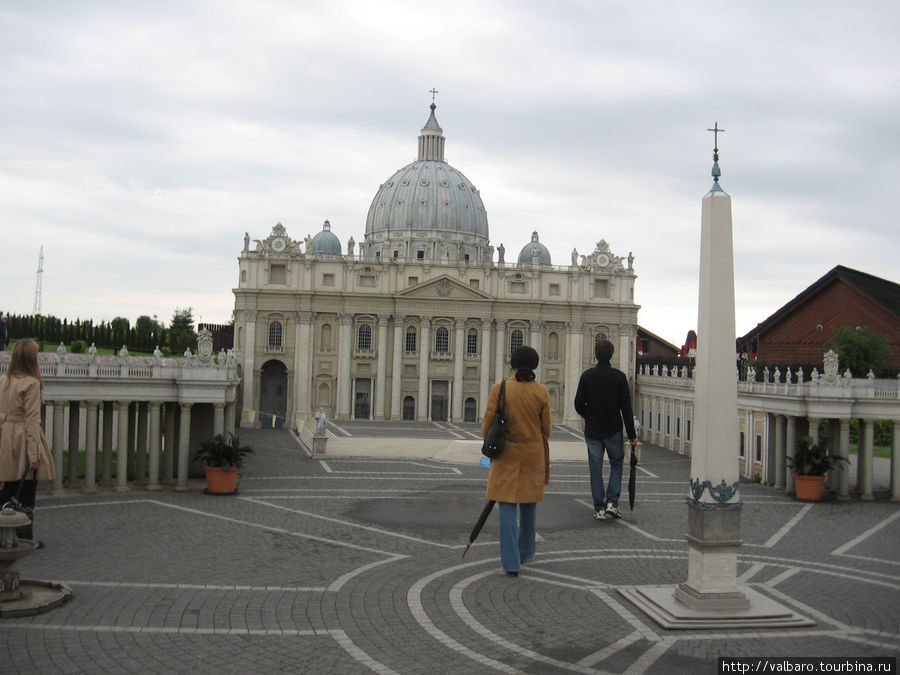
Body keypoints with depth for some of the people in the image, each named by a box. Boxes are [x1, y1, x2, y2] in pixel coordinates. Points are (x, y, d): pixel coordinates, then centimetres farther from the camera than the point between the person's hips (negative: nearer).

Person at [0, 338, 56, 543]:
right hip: (23, 440, -6)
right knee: (26, 495, 3)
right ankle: (25, 539, 7)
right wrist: (33, 454, -14)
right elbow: (32, 420, -15)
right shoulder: (31, 383, -13)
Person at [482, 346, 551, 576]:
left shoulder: (499, 389, -10)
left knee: (508, 507, 1)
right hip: (534, 454, 2)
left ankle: (511, 562, -4)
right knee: (529, 505, 18)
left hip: (507, 454, -2)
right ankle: (526, 551, 34)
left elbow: (488, 424, -6)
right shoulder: (542, 392, -6)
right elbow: (546, 429, 0)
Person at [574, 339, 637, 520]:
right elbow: (626, 408, -8)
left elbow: (579, 405, 0)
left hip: (592, 430, 1)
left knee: (596, 469, 6)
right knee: (616, 464, 15)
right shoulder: (619, 377, -8)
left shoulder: (587, 376, -3)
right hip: (613, 430, -1)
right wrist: (632, 435, -3)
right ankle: (612, 502, 3)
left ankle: (599, 508, 7)